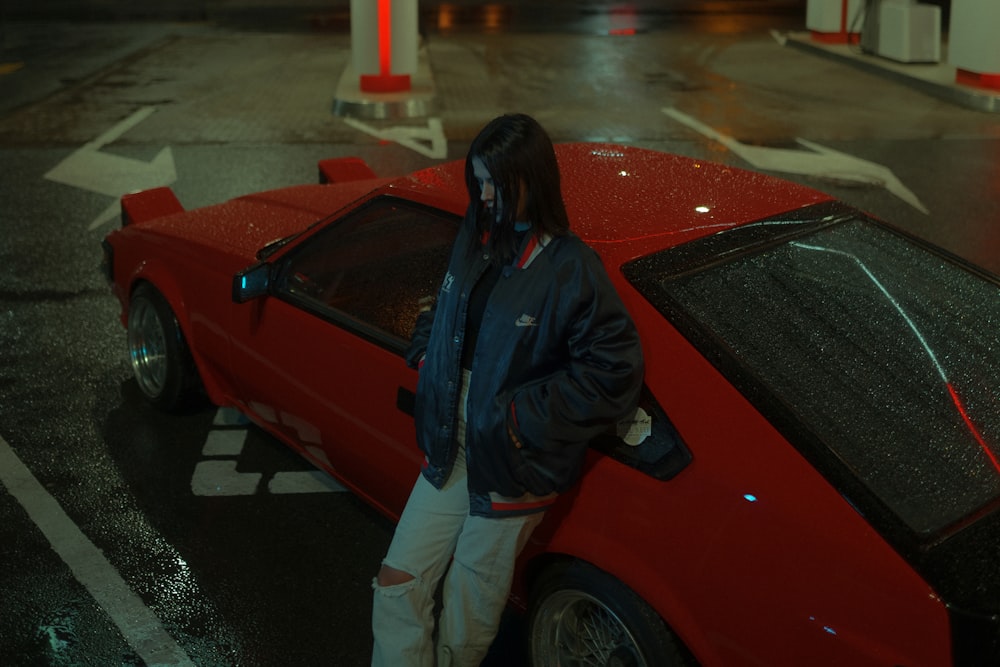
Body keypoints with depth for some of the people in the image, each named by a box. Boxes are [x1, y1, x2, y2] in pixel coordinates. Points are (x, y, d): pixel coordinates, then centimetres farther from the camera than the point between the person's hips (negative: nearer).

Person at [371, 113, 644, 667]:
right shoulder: (476, 239, 2)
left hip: (510, 472, -6)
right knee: (399, 588, 9)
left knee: (467, 621, 11)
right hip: (448, 451, 6)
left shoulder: (571, 269, -17)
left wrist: (523, 415, -19)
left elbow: (614, 372, -19)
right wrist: (425, 357, 5)